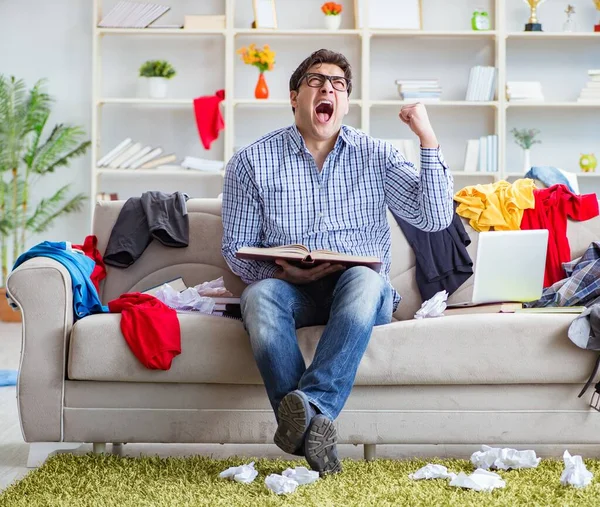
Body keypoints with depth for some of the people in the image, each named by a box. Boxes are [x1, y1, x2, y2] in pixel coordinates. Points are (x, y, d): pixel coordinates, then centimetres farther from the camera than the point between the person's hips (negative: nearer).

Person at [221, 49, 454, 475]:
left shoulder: (376, 156, 9)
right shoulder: (252, 162, 7)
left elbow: (435, 217, -1)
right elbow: (236, 250, 7)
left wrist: (427, 138, -9)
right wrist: (283, 272, -14)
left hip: (358, 292, 0)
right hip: (290, 290, 0)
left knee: (365, 279, -35)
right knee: (259, 296, -34)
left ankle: (308, 407, -46)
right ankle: (316, 425, -42)